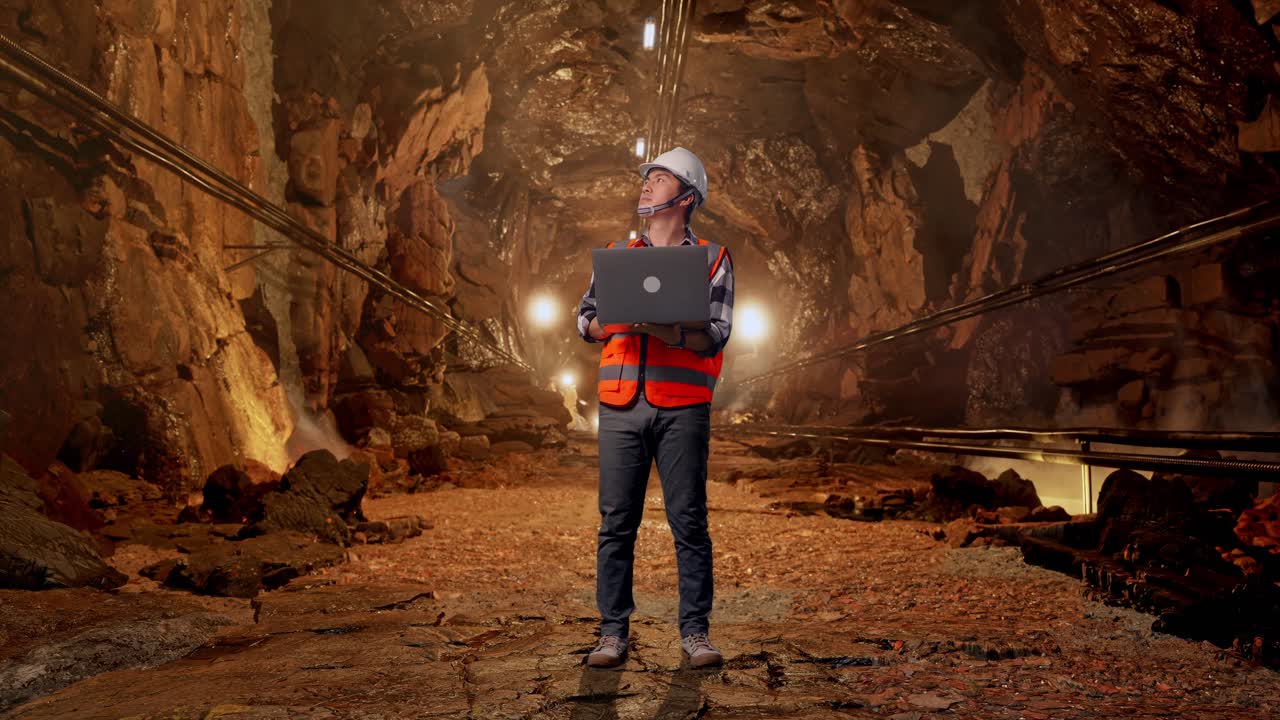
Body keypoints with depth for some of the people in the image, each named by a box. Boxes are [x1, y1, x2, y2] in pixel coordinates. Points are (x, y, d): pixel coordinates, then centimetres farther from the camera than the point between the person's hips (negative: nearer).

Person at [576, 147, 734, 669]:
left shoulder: (711, 259, 8)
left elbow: (716, 335, -2)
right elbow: (585, 321, 14)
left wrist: (666, 329, -19)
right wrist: (620, 320, -8)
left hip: (682, 407, -2)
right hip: (621, 407, 3)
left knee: (689, 521, -1)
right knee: (616, 522, 2)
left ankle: (695, 632, 8)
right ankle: (613, 632, 10)